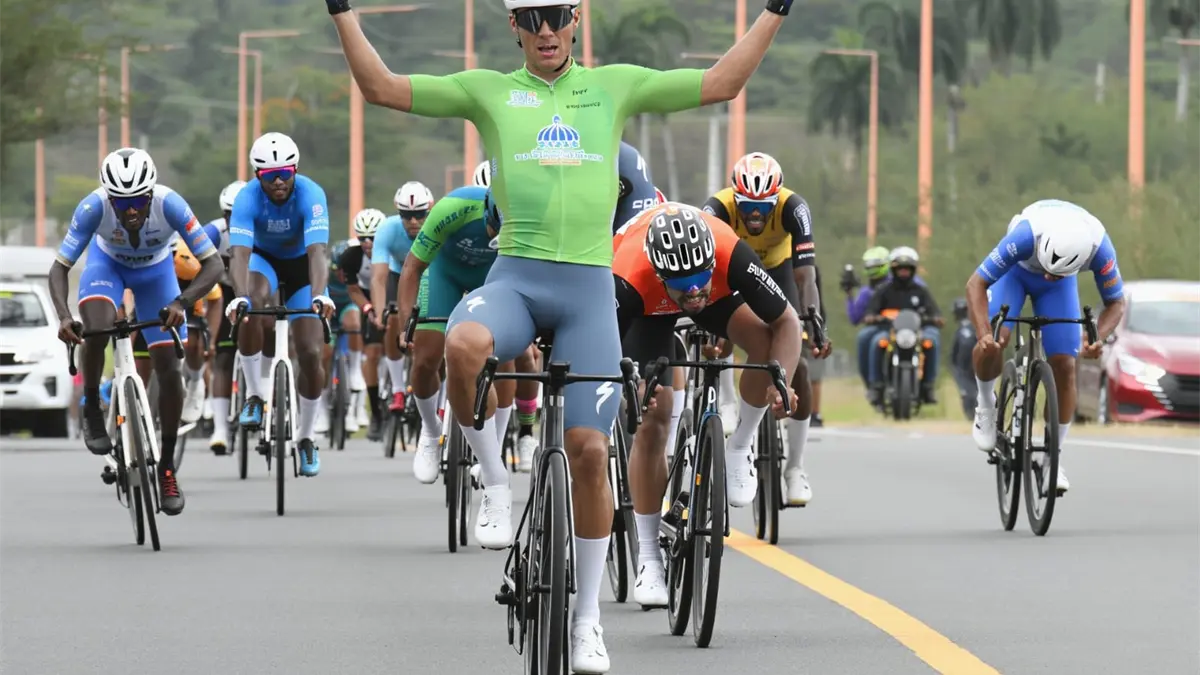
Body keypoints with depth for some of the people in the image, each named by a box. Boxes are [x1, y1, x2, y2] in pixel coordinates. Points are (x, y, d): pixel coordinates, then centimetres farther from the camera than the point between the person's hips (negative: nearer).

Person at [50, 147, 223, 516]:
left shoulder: (169, 204, -37)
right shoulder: (94, 207, -36)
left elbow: (213, 264, -35)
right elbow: (59, 268, -31)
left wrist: (182, 302, -52)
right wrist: (64, 316, -48)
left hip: (155, 270, 1)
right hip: (107, 263, -1)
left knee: (169, 370, -5)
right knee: (97, 329, -32)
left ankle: (167, 468, 12)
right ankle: (91, 409, -4)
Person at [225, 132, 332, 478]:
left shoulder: (311, 195, -31)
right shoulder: (248, 198, -29)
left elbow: (317, 251, -41)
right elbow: (239, 253, -40)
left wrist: (319, 296, -58)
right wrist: (240, 297, -58)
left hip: (301, 264, 0)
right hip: (263, 258, 0)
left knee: (311, 355, -9)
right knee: (251, 308, -36)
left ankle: (306, 437, 12)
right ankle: (253, 395, -19)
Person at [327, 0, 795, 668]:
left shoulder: (615, 85, 12)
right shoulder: (488, 90, 9)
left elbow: (720, 84, 12)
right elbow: (380, 86, 5)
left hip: (589, 287, 1)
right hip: (515, 278, -1)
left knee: (589, 449, -4)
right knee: (463, 345, -36)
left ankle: (588, 616, 10)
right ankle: (495, 479, -10)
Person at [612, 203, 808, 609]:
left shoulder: (731, 255, -40)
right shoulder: (630, 281, -43)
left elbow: (787, 322, -30)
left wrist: (779, 383, -45)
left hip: (720, 291, 1)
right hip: (649, 304, -1)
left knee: (764, 339, -29)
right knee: (652, 423, -11)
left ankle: (738, 449, -5)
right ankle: (648, 558, 0)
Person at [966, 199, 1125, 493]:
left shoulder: (1099, 248, -37)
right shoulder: (1027, 235, -44)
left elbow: (1116, 303, -19)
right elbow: (976, 284, -37)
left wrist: (1098, 339, -39)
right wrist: (984, 334, -51)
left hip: (1060, 289, 2)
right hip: (1016, 271, -2)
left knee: (1064, 366, -9)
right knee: (992, 343, -27)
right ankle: (986, 405, 3)